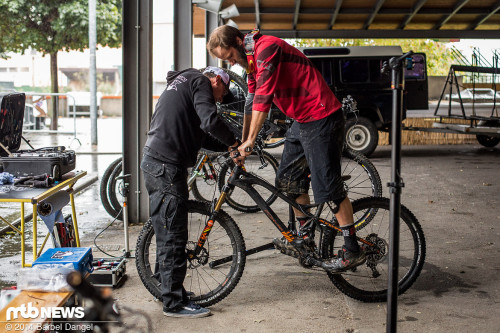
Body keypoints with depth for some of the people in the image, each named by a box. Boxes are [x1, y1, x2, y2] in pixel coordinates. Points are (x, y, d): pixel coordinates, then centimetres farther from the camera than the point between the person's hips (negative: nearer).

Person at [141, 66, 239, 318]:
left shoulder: (180, 83, 29)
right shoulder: (200, 81, -1)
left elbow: (199, 135, 25)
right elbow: (210, 121, -19)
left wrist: (228, 146, 17)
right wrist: (234, 143, -5)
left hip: (154, 161, 11)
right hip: (167, 165, -10)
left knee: (166, 235, 15)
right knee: (173, 237, -5)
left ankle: (171, 295, 24)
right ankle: (174, 303, 1)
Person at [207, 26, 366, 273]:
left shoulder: (267, 48, -18)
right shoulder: (251, 59, 13)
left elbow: (263, 97, -24)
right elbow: (251, 102, 18)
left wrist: (250, 141, -22)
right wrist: (242, 143, 18)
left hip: (321, 118, -10)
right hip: (302, 120, 10)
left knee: (328, 186, -9)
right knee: (289, 178, 15)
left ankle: (352, 251, -1)